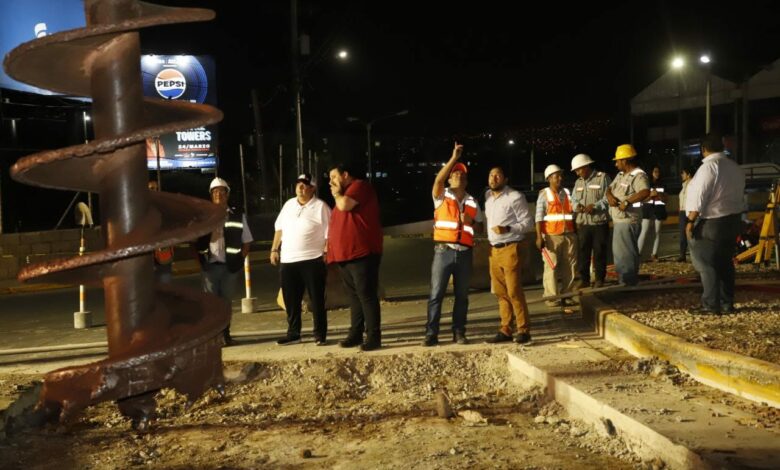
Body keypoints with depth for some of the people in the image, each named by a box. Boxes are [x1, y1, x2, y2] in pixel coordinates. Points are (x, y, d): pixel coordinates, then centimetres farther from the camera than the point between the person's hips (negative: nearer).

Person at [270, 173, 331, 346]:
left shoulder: (321, 207, -4)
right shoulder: (289, 205, 13)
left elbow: (329, 234, -7)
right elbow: (279, 228, 19)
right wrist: (274, 249, 13)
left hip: (312, 260, -5)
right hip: (287, 261, 5)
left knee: (316, 300, 2)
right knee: (291, 301, 11)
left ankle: (320, 335, 11)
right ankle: (293, 334, 23)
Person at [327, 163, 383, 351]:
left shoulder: (359, 186, -4)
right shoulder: (342, 193, 24)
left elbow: (344, 205, -21)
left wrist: (336, 193, 0)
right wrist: (332, 247, 19)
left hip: (361, 253, -10)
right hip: (346, 254, 10)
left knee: (366, 295, -8)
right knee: (354, 296, 12)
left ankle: (373, 337, -6)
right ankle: (355, 334, 18)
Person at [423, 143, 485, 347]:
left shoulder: (472, 202, 14)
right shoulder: (442, 196, 3)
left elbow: (480, 227, 16)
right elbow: (438, 179, -17)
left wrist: (471, 222, -6)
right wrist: (454, 158, -20)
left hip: (465, 253, 3)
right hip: (444, 251, -3)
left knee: (462, 295, 7)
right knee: (436, 294, -5)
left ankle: (459, 332, 16)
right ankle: (431, 334, -1)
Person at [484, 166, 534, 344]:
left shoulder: (515, 197, -7)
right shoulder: (487, 196, 12)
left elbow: (527, 222, -9)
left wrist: (507, 229, -21)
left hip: (510, 249, -6)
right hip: (494, 250, 7)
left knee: (514, 291, -7)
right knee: (500, 292, 9)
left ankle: (523, 330, 1)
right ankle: (506, 330, 15)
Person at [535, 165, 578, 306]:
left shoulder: (568, 193, 14)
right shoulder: (544, 194, 1)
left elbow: (573, 214, 18)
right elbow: (539, 217, -5)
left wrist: (576, 233, 13)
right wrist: (539, 237, -14)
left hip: (569, 235, 5)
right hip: (551, 236, -4)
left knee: (570, 266, 4)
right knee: (551, 267, -4)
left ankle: (566, 295, 12)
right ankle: (551, 297, 0)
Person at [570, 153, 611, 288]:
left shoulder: (603, 177, -3)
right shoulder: (578, 182, 15)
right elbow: (573, 199, 15)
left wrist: (595, 206, -19)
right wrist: (577, 206, -7)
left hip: (600, 223, -5)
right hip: (582, 224, 5)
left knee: (599, 252, 2)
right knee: (582, 252, 5)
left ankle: (599, 279, 15)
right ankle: (584, 279, 16)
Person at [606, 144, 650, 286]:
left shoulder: (638, 175, -15)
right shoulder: (621, 175, 16)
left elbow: (645, 192, -33)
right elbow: (609, 188, 17)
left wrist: (626, 202, -29)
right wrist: (609, 195, -6)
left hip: (627, 222, -10)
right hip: (618, 221, 10)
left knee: (626, 254, -5)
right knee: (619, 253, 18)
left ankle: (628, 284, 4)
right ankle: (624, 281, 29)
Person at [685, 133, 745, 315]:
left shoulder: (709, 167, -15)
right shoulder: (735, 167, 12)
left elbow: (700, 197, -19)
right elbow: (738, 195, 16)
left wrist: (691, 221, -16)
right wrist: (734, 218, 22)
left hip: (711, 222, -9)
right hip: (732, 220, 9)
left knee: (706, 264, -3)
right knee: (725, 262, 13)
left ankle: (711, 304, -3)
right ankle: (727, 303, 17)